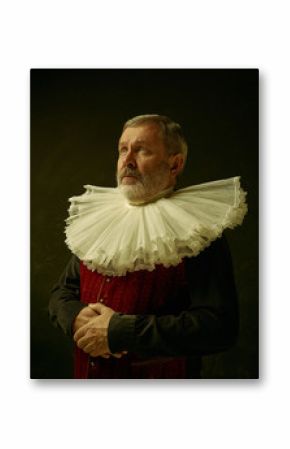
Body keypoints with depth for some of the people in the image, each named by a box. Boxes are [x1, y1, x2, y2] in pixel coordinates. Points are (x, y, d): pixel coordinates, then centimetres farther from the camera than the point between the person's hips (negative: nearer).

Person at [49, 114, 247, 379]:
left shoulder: (197, 233, -17)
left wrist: (120, 332, -27)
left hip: (160, 374, -5)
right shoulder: (98, 223, 2)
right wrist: (78, 318, -16)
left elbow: (220, 327, -25)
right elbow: (62, 292, 7)